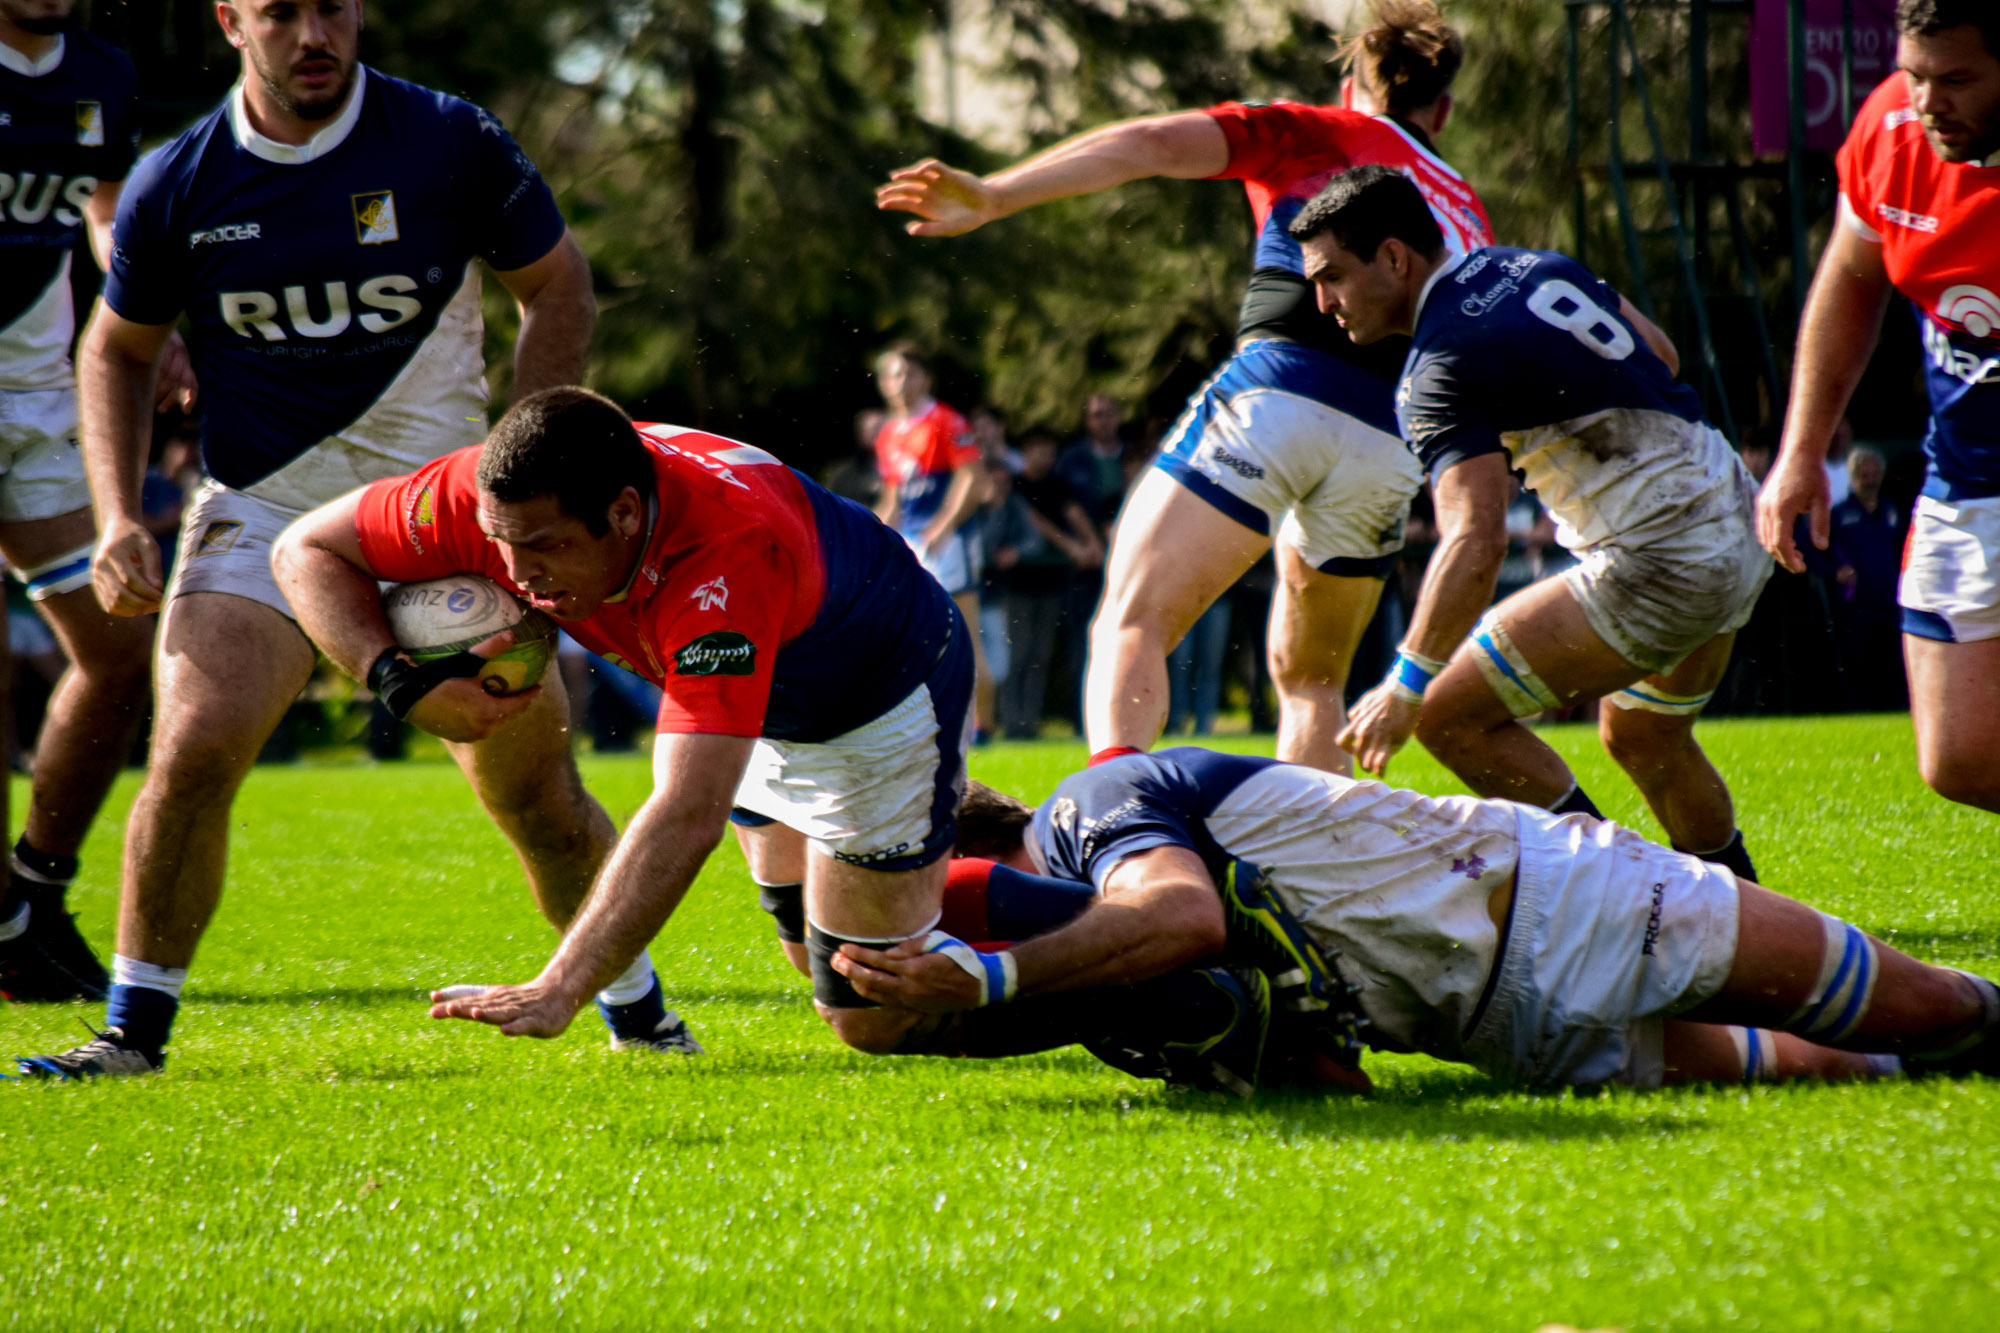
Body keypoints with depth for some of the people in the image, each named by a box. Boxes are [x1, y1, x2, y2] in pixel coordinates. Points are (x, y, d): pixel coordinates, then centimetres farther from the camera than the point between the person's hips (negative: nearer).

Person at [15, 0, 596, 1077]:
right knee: (192, 751, -18)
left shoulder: (453, 145, -9)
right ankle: (135, 1028, -3)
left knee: (533, 788, 2)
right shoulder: (177, 184, -4)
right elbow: (116, 348, 11)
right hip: (256, 510, 0)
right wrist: (118, 518, -2)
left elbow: (558, 287, 5)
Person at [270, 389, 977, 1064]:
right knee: (816, 954, 22)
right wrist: (400, 682, -32)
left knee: (877, 1025, -1)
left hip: (883, 693, -6)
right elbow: (307, 549, -13)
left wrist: (558, 991, -59)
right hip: (763, 708, 6)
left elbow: (688, 816, -53)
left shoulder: (728, 555, -47)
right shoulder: (485, 497, -29)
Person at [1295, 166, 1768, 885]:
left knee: (1450, 715, -6)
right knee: (1643, 740, 29)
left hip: (1662, 565, -10)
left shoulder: (1442, 370, -17)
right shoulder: (1530, 265, 9)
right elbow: (1658, 353, 21)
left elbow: (1475, 540, -28)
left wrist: (1406, 687, -28)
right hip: (1738, 524, 10)